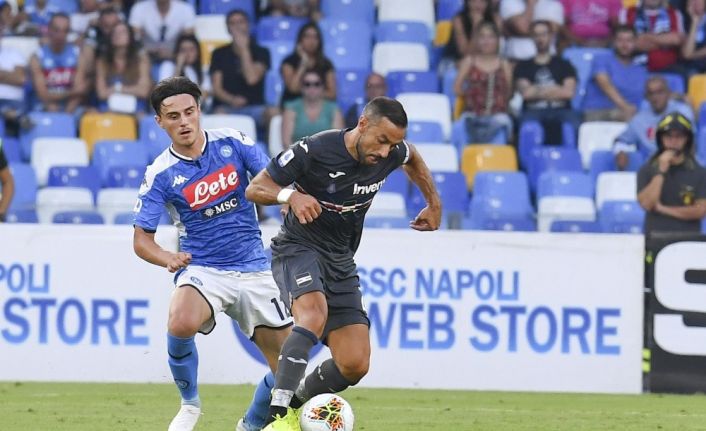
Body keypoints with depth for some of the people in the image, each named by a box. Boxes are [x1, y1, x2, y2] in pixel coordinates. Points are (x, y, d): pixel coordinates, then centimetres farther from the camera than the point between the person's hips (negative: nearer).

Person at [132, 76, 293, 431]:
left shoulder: (231, 143, -1)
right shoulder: (161, 175, -6)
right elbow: (142, 240, -4)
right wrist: (168, 258, -26)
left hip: (253, 267, 3)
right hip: (202, 269, -2)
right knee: (181, 324, -35)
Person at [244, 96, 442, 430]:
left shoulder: (392, 154, -6)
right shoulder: (314, 151, -22)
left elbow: (413, 159, 21)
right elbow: (254, 189, -15)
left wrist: (434, 204, 19)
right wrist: (290, 195, -33)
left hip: (341, 261, 6)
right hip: (298, 249, -6)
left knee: (355, 365, -4)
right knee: (314, 316, -37)